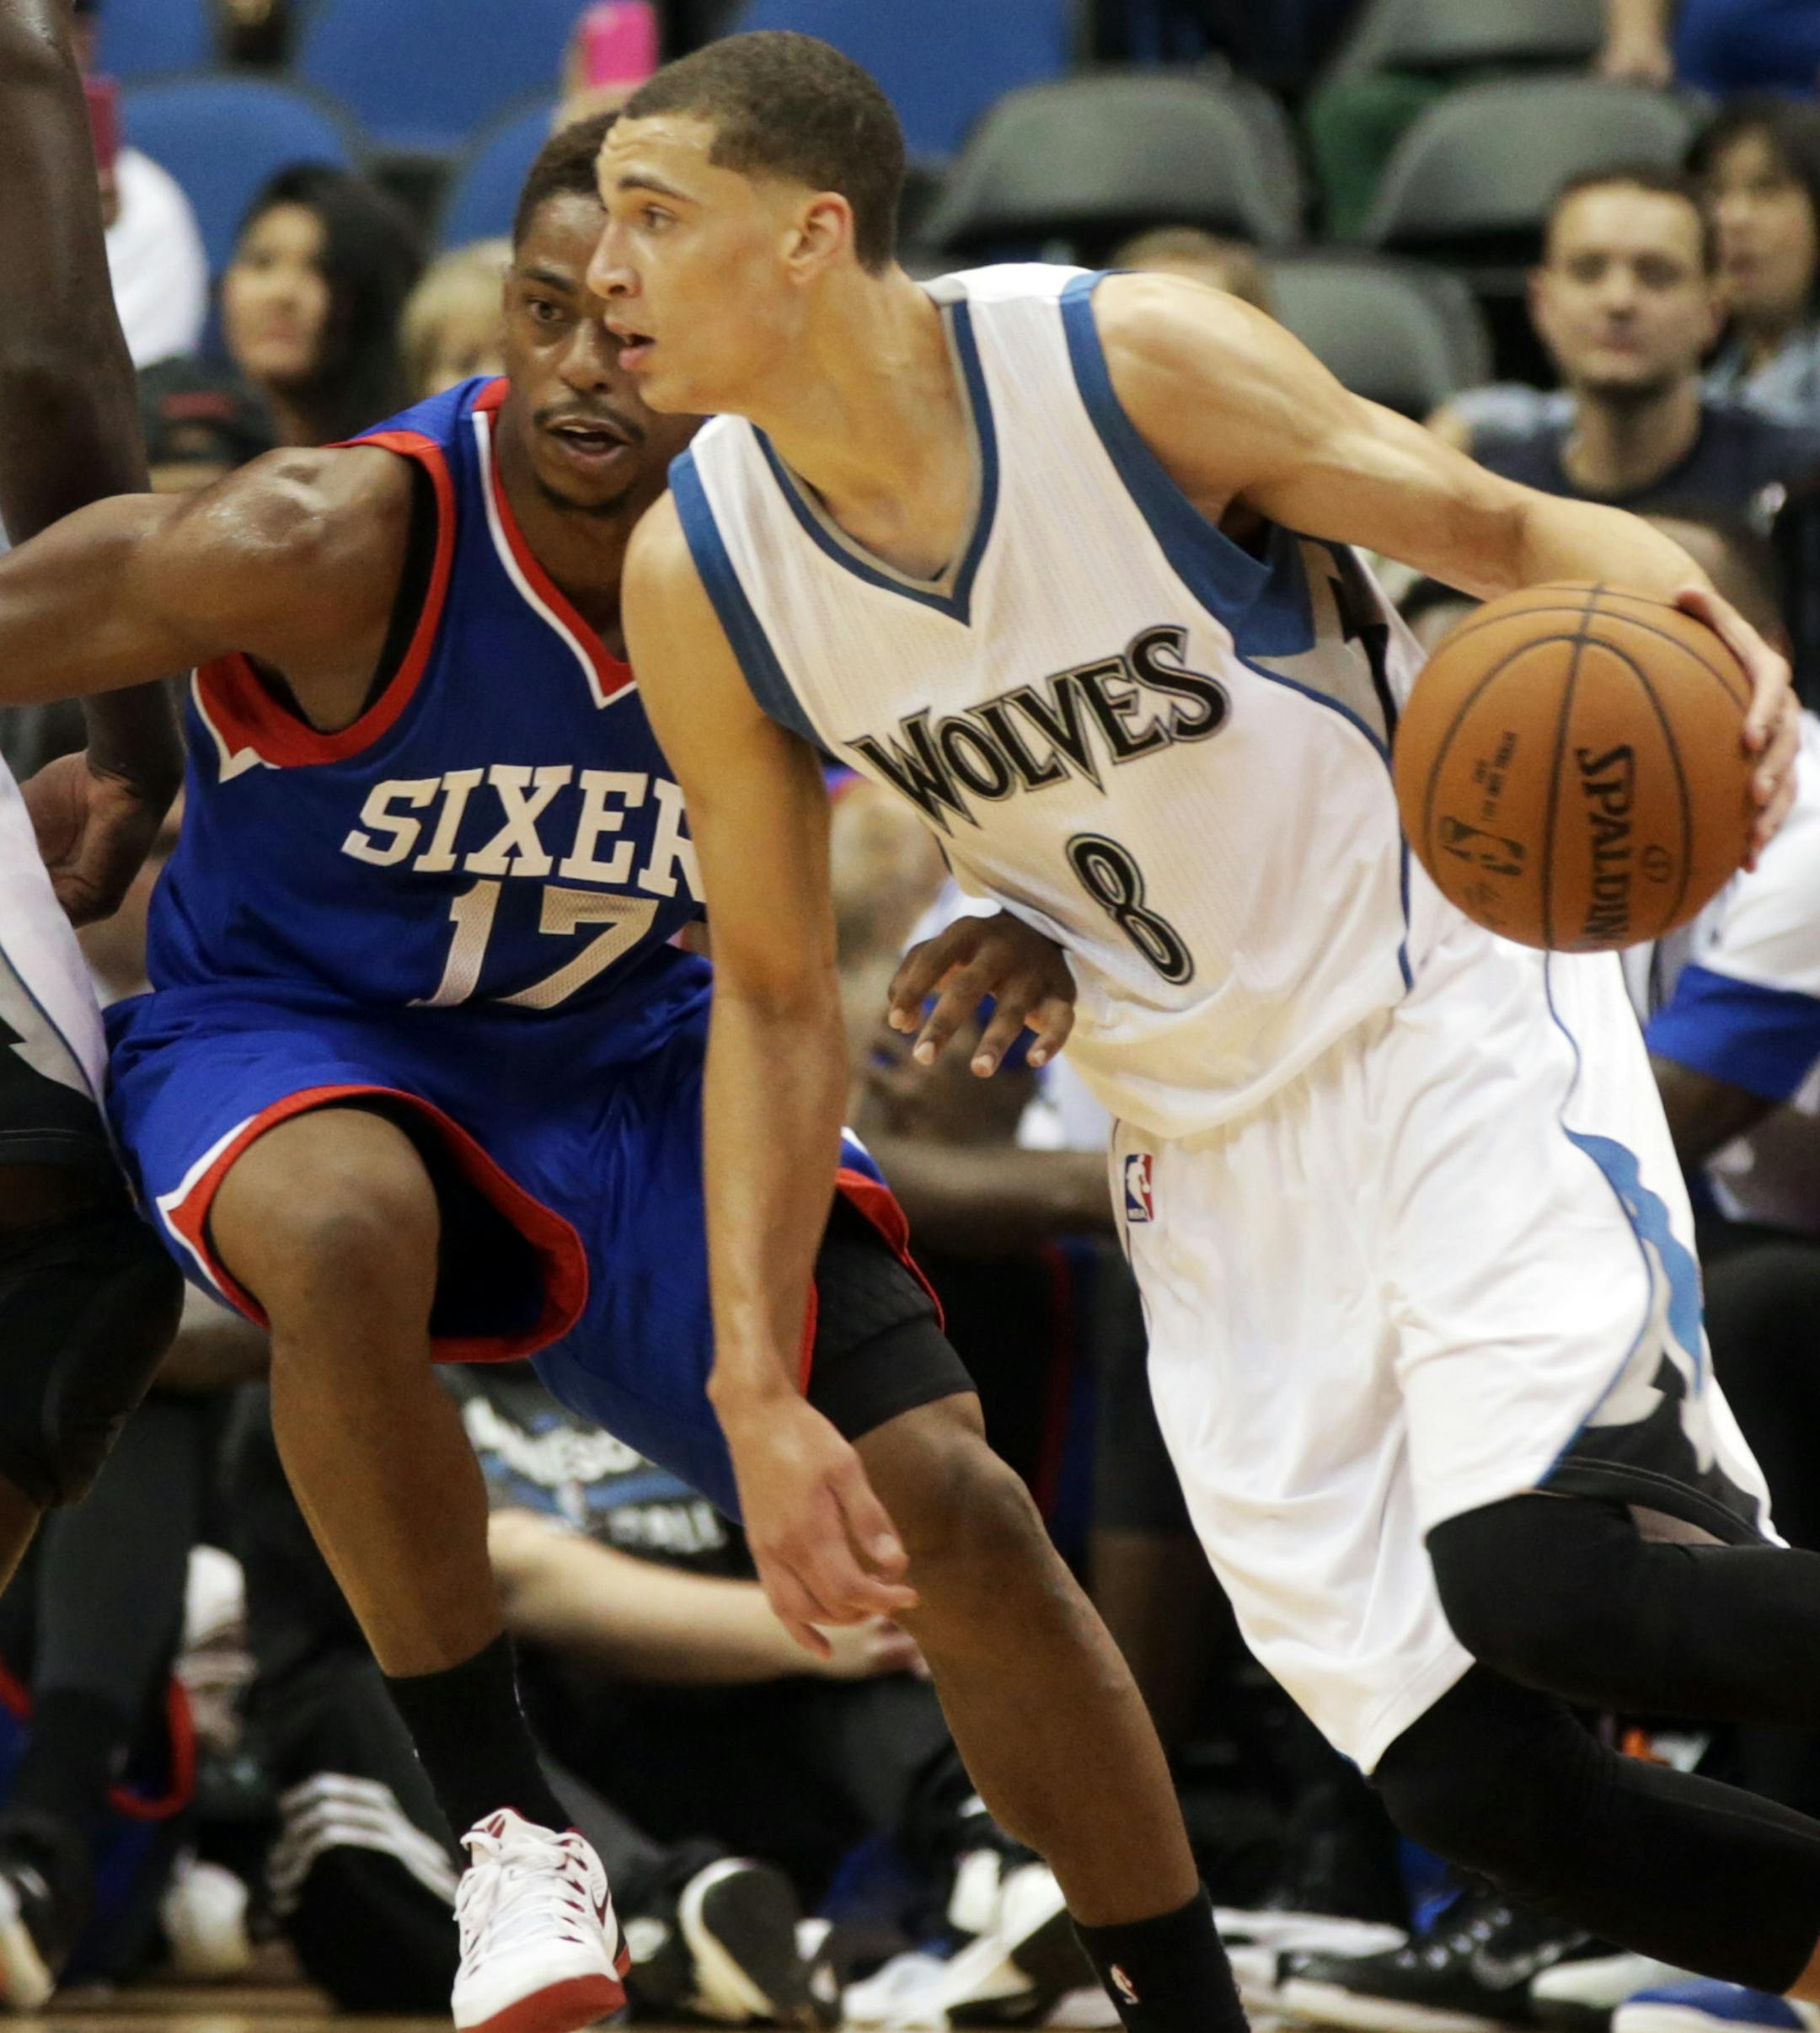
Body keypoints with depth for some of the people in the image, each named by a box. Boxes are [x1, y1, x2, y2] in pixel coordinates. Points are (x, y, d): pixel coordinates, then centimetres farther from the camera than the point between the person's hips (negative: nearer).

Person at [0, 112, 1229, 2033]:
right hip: (290, 1033, -3)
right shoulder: (337, 544, -27)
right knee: (348, 1236, -41)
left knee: (951, 1506, -10)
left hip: (622, 1060, 3)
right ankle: (501, 1826, -24)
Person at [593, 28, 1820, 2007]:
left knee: (1546, 1583, -28)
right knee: (1472, 1780, -8)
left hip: (1465, 1026, -4)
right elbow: (773, 994, 5)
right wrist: (757, 1392, 2)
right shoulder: (699, 579, -6)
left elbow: (1512, 530, -10)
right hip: (1214, 1148, 4)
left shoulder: (1133, 362, -18)